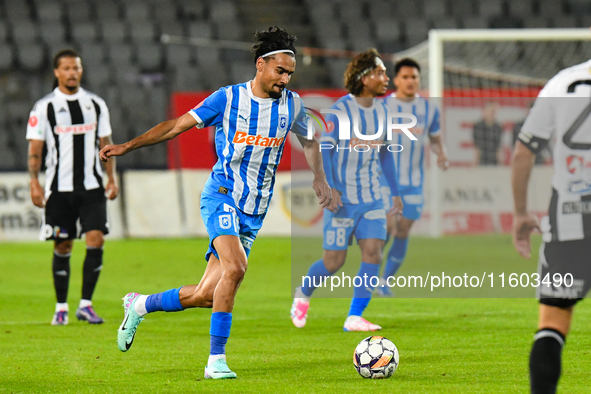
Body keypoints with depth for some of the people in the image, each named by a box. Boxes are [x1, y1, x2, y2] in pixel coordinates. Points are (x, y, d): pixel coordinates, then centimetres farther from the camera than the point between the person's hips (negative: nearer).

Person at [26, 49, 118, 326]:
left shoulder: (96, 104, 9)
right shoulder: (44, 107, 0)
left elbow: (105, 144, 14)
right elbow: (34, 149, 0)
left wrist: (111, 178, 6)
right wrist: (34, 183, -8)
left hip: (92, 187, 2)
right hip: (59, 188, -2)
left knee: (96, 240, -10)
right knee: (62, 246, 2)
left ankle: (85, 304, -3)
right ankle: (61, 308, 13)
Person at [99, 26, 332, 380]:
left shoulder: (292, 104, 6)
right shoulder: (228, 98, -5)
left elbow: (309, 141, 27)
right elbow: (178, 125, 1)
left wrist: (320, 179, 15)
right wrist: (128, 146, -3)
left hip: (254, 212, 5)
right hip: (222, 195, -4)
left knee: (205, 296, -1)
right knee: (235, 267, -30)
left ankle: (139, 305, 24)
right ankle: (217, 361, -24)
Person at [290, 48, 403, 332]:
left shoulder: (381, 110, 8)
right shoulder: (341, 109, -11)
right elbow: (324, 150, -13)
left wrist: (395, 193, 18)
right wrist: (330, 189, -24)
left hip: (372, 198, 5)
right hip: (343, 198, -5)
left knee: (373, 253, -10)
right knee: (334, 261, -2)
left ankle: (354, 317, -7)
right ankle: (303, 294, 27)